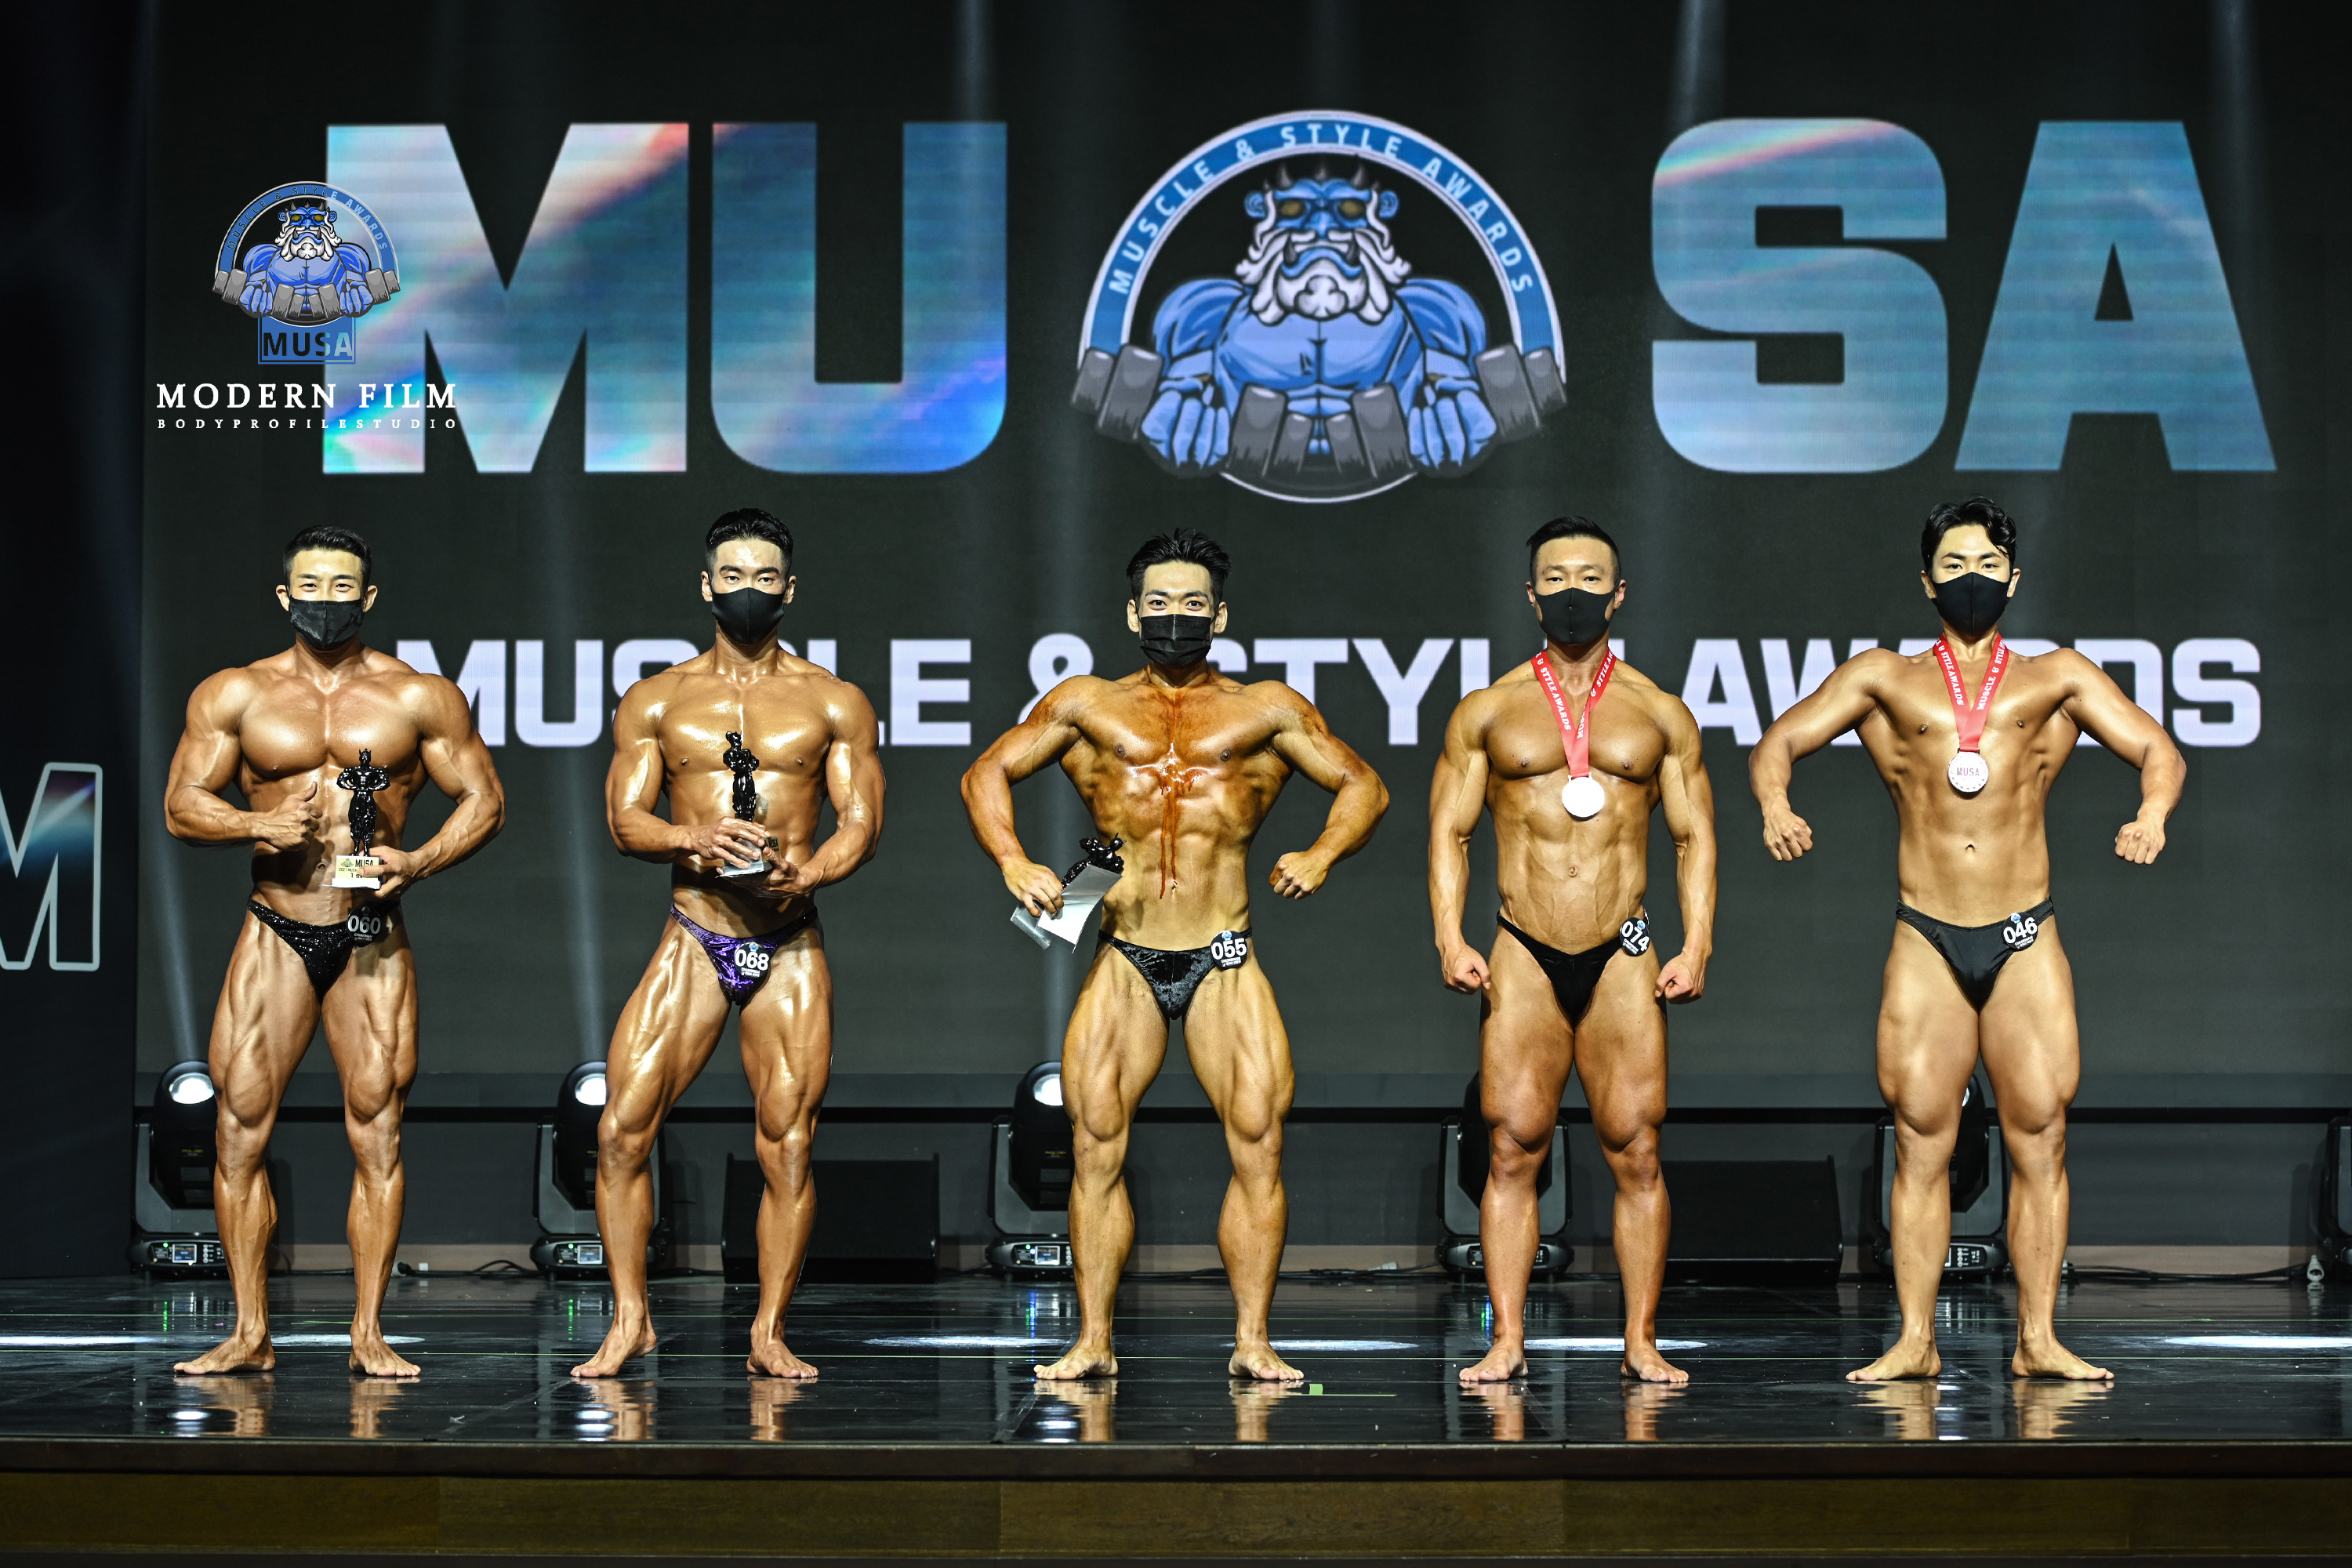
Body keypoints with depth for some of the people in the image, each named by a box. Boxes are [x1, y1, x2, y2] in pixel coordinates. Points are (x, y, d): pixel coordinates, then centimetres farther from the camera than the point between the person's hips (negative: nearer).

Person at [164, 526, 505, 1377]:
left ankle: (368, 1333, 5)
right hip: (274, 935, 1)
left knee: (376, 1133, -2)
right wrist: (260, 825, -15)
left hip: (373, 941, -1)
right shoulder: (233, 695, 6)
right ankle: (250, 1333, 5)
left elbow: (485, 800, 4)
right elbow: (181, 804, 5)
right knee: (240, 1129, -3)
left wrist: (418, 861, -13)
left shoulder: (419, 698, 3)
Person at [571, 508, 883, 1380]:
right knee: (622, 1129, -8)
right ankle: (630, 1319, 5)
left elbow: (862, 823, 1)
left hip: (791, 949, 0)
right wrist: (696, 838, -18)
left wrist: (808, 872, -20)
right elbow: (623, 818, 3)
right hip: (693, 940, 1)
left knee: (788, 1146, -2)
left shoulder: (834, 703, 8)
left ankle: (769, 1333, 8)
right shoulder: (657, 702, 9)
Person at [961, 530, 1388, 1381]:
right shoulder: (1087, 705, 13)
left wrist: (1321, 855, -7)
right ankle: (1093, 1341, 3)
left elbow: (1363, 785, 12)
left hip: (1226, 964, -1)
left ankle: (1252, 1342, -1)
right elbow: (987, 774, 16)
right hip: (1124, 960, 1)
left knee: (1259, 1142, -9)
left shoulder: (1267, 710, 10)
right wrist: (1013, 862, 0)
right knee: (1096, 1146, -5)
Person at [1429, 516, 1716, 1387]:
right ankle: (1507, 1341, 0)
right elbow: (1449, 830, 8)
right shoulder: (1487, 712, 9)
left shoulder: (1660, 713, 10)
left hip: (1624, 960, 0)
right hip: (1523, 957, 0)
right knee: (1512, 1151, -3)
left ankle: (1642, 1344, 4)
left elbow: (1695, 836, 11)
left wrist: (1697, 945, -1)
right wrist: (1449, 938, -4)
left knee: (1635, 1154, -1)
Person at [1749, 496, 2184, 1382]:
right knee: (1921, 1142, 0)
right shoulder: (1883, 679, 12)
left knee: (2039, 1140, -2)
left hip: (2028, 943, 0)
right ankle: (1915, 1342, 4)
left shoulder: (2056, 678, 12)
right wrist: (1776, 807, -15)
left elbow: (2159, 751, 7)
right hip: (1925, 943, 0)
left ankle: (2037, 1340, 5)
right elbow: (1778, 743, 8)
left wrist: (2151, 817, -15)